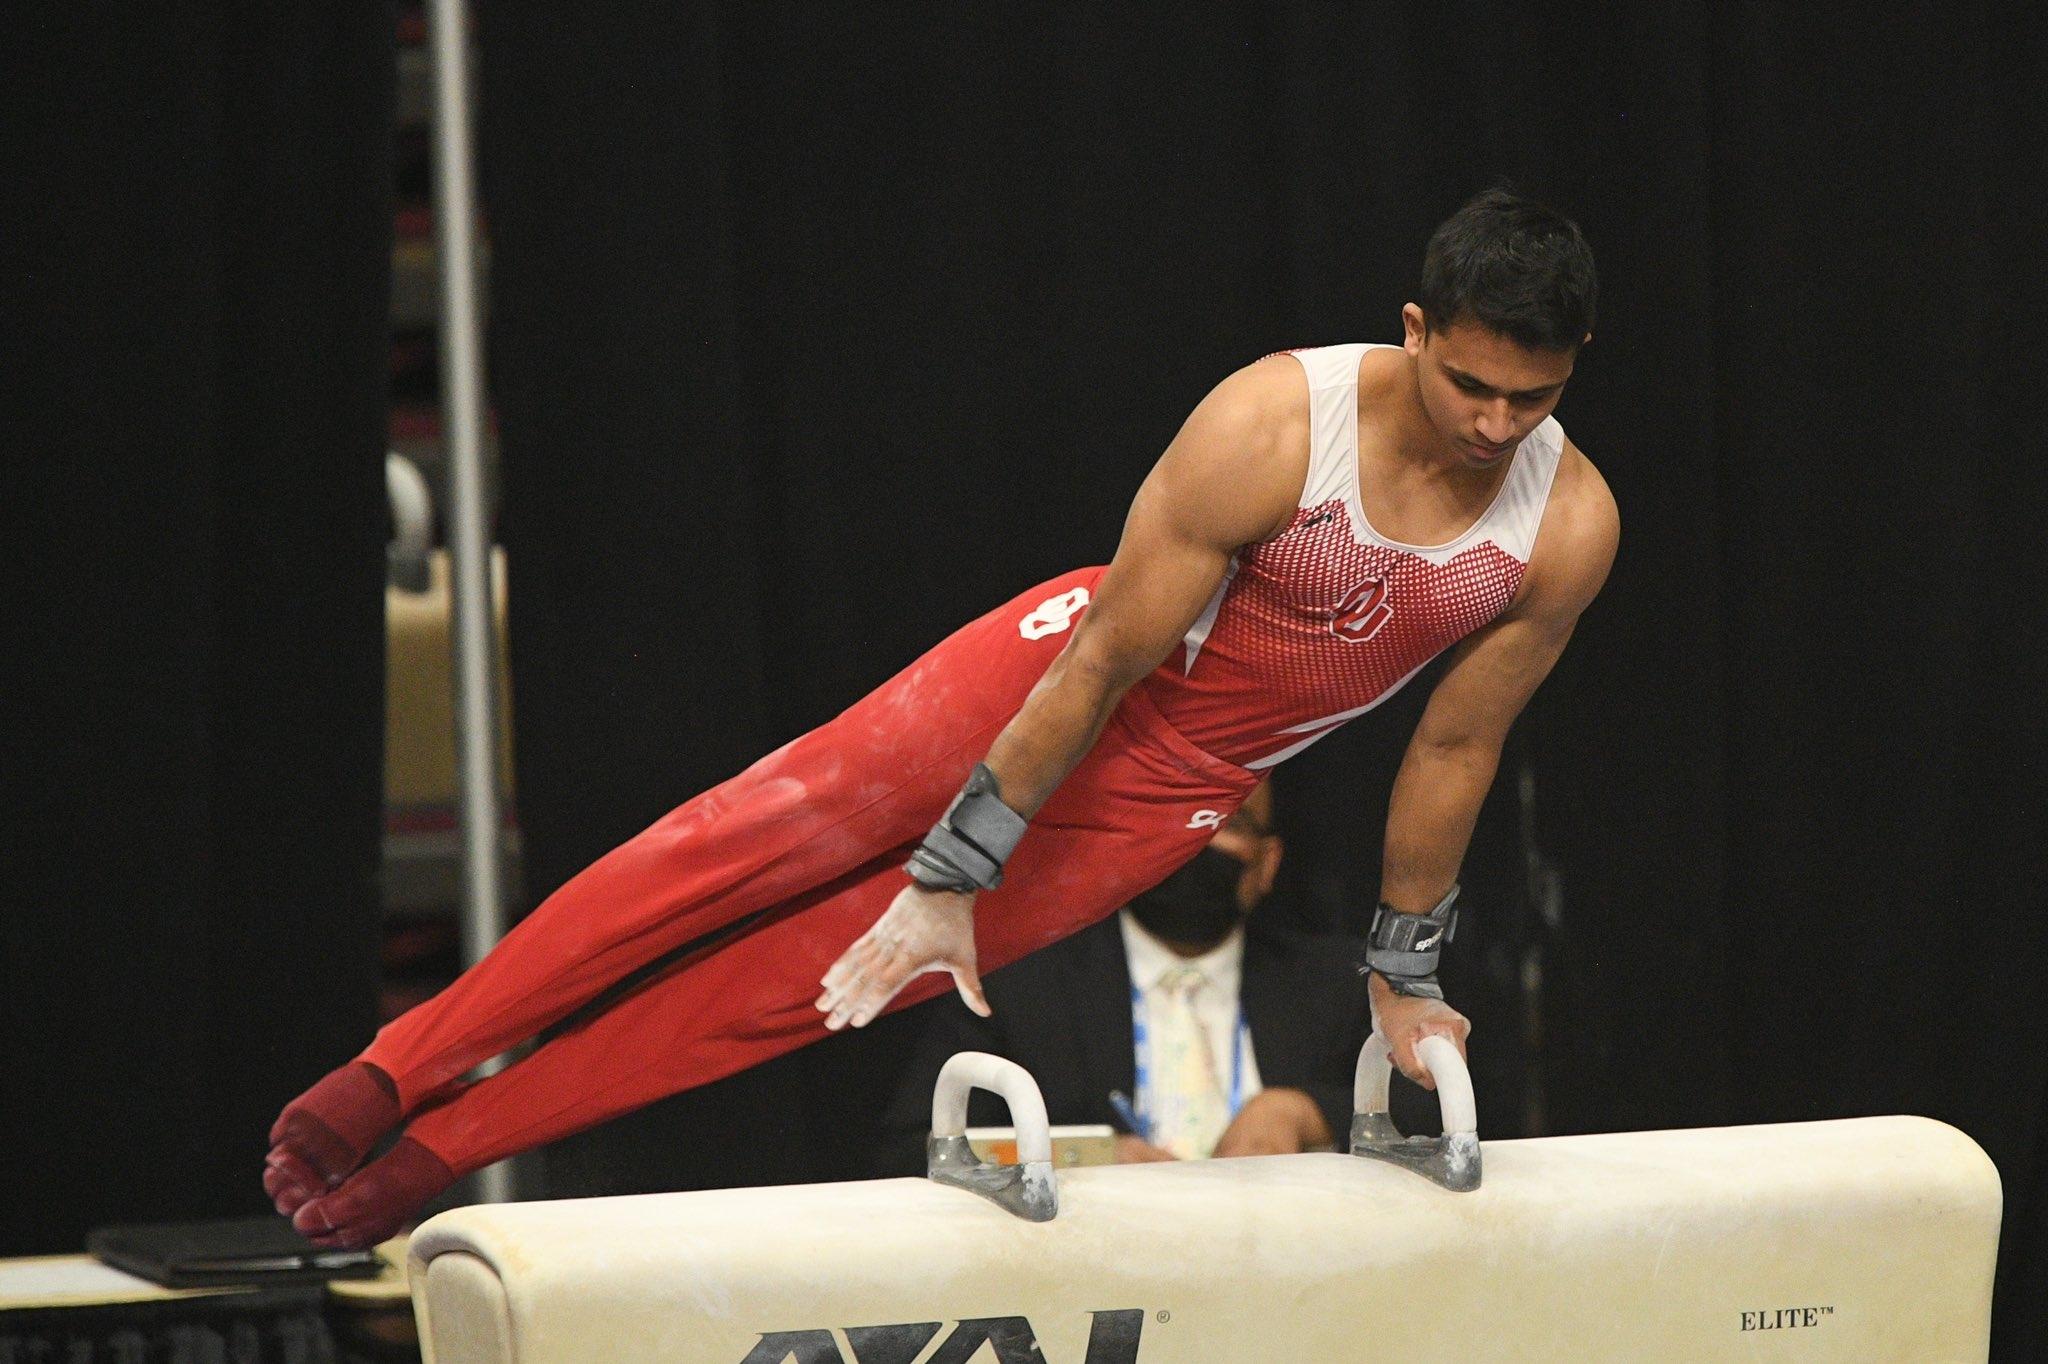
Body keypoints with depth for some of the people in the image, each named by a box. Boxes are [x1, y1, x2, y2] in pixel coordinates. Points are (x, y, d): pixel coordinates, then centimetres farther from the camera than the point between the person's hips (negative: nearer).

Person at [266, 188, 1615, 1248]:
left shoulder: (1569, 530, -20)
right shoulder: (1268, 430, -29)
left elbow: (1457, 748, -4)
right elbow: (1105, 660, -24)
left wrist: (1405, 973, 6)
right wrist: (950, 879, -21)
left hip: (1174, 794, 2)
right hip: (1072, 673, -2)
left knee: (828, 965, -2)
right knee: (761, 838, -12)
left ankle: (446, 1143, 2)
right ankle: (396, 1074, -4)